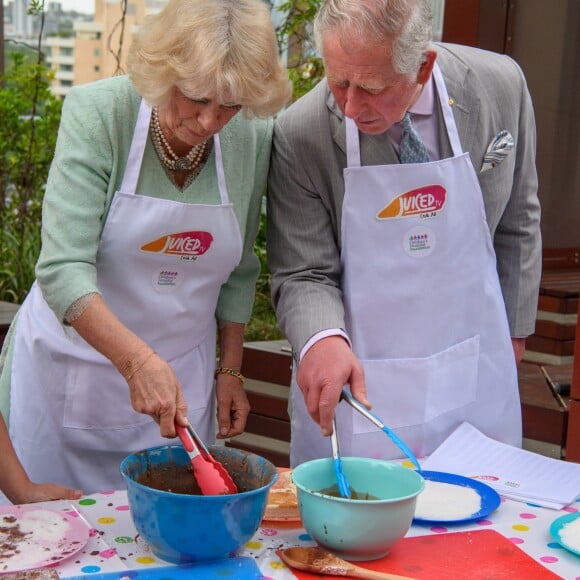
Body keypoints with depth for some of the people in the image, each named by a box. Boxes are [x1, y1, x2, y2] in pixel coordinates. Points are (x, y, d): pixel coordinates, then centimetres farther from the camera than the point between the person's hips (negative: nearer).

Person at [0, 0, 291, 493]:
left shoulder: (254, 138, -6)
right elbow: (63, 269, -25)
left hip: (180, 375, 3)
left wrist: (230, 371, 8)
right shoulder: (98, 114, -18)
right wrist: (137, 360, -36)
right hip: (73, 357, -3)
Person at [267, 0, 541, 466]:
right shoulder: (300, 134, -17)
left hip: (474, 376, 2)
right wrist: (323, 338, -33)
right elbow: (303, 274, -12)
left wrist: (514, 328, 13)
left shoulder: (501, 87, -10)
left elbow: (517, 222, 5)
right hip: (354, 378, -2)